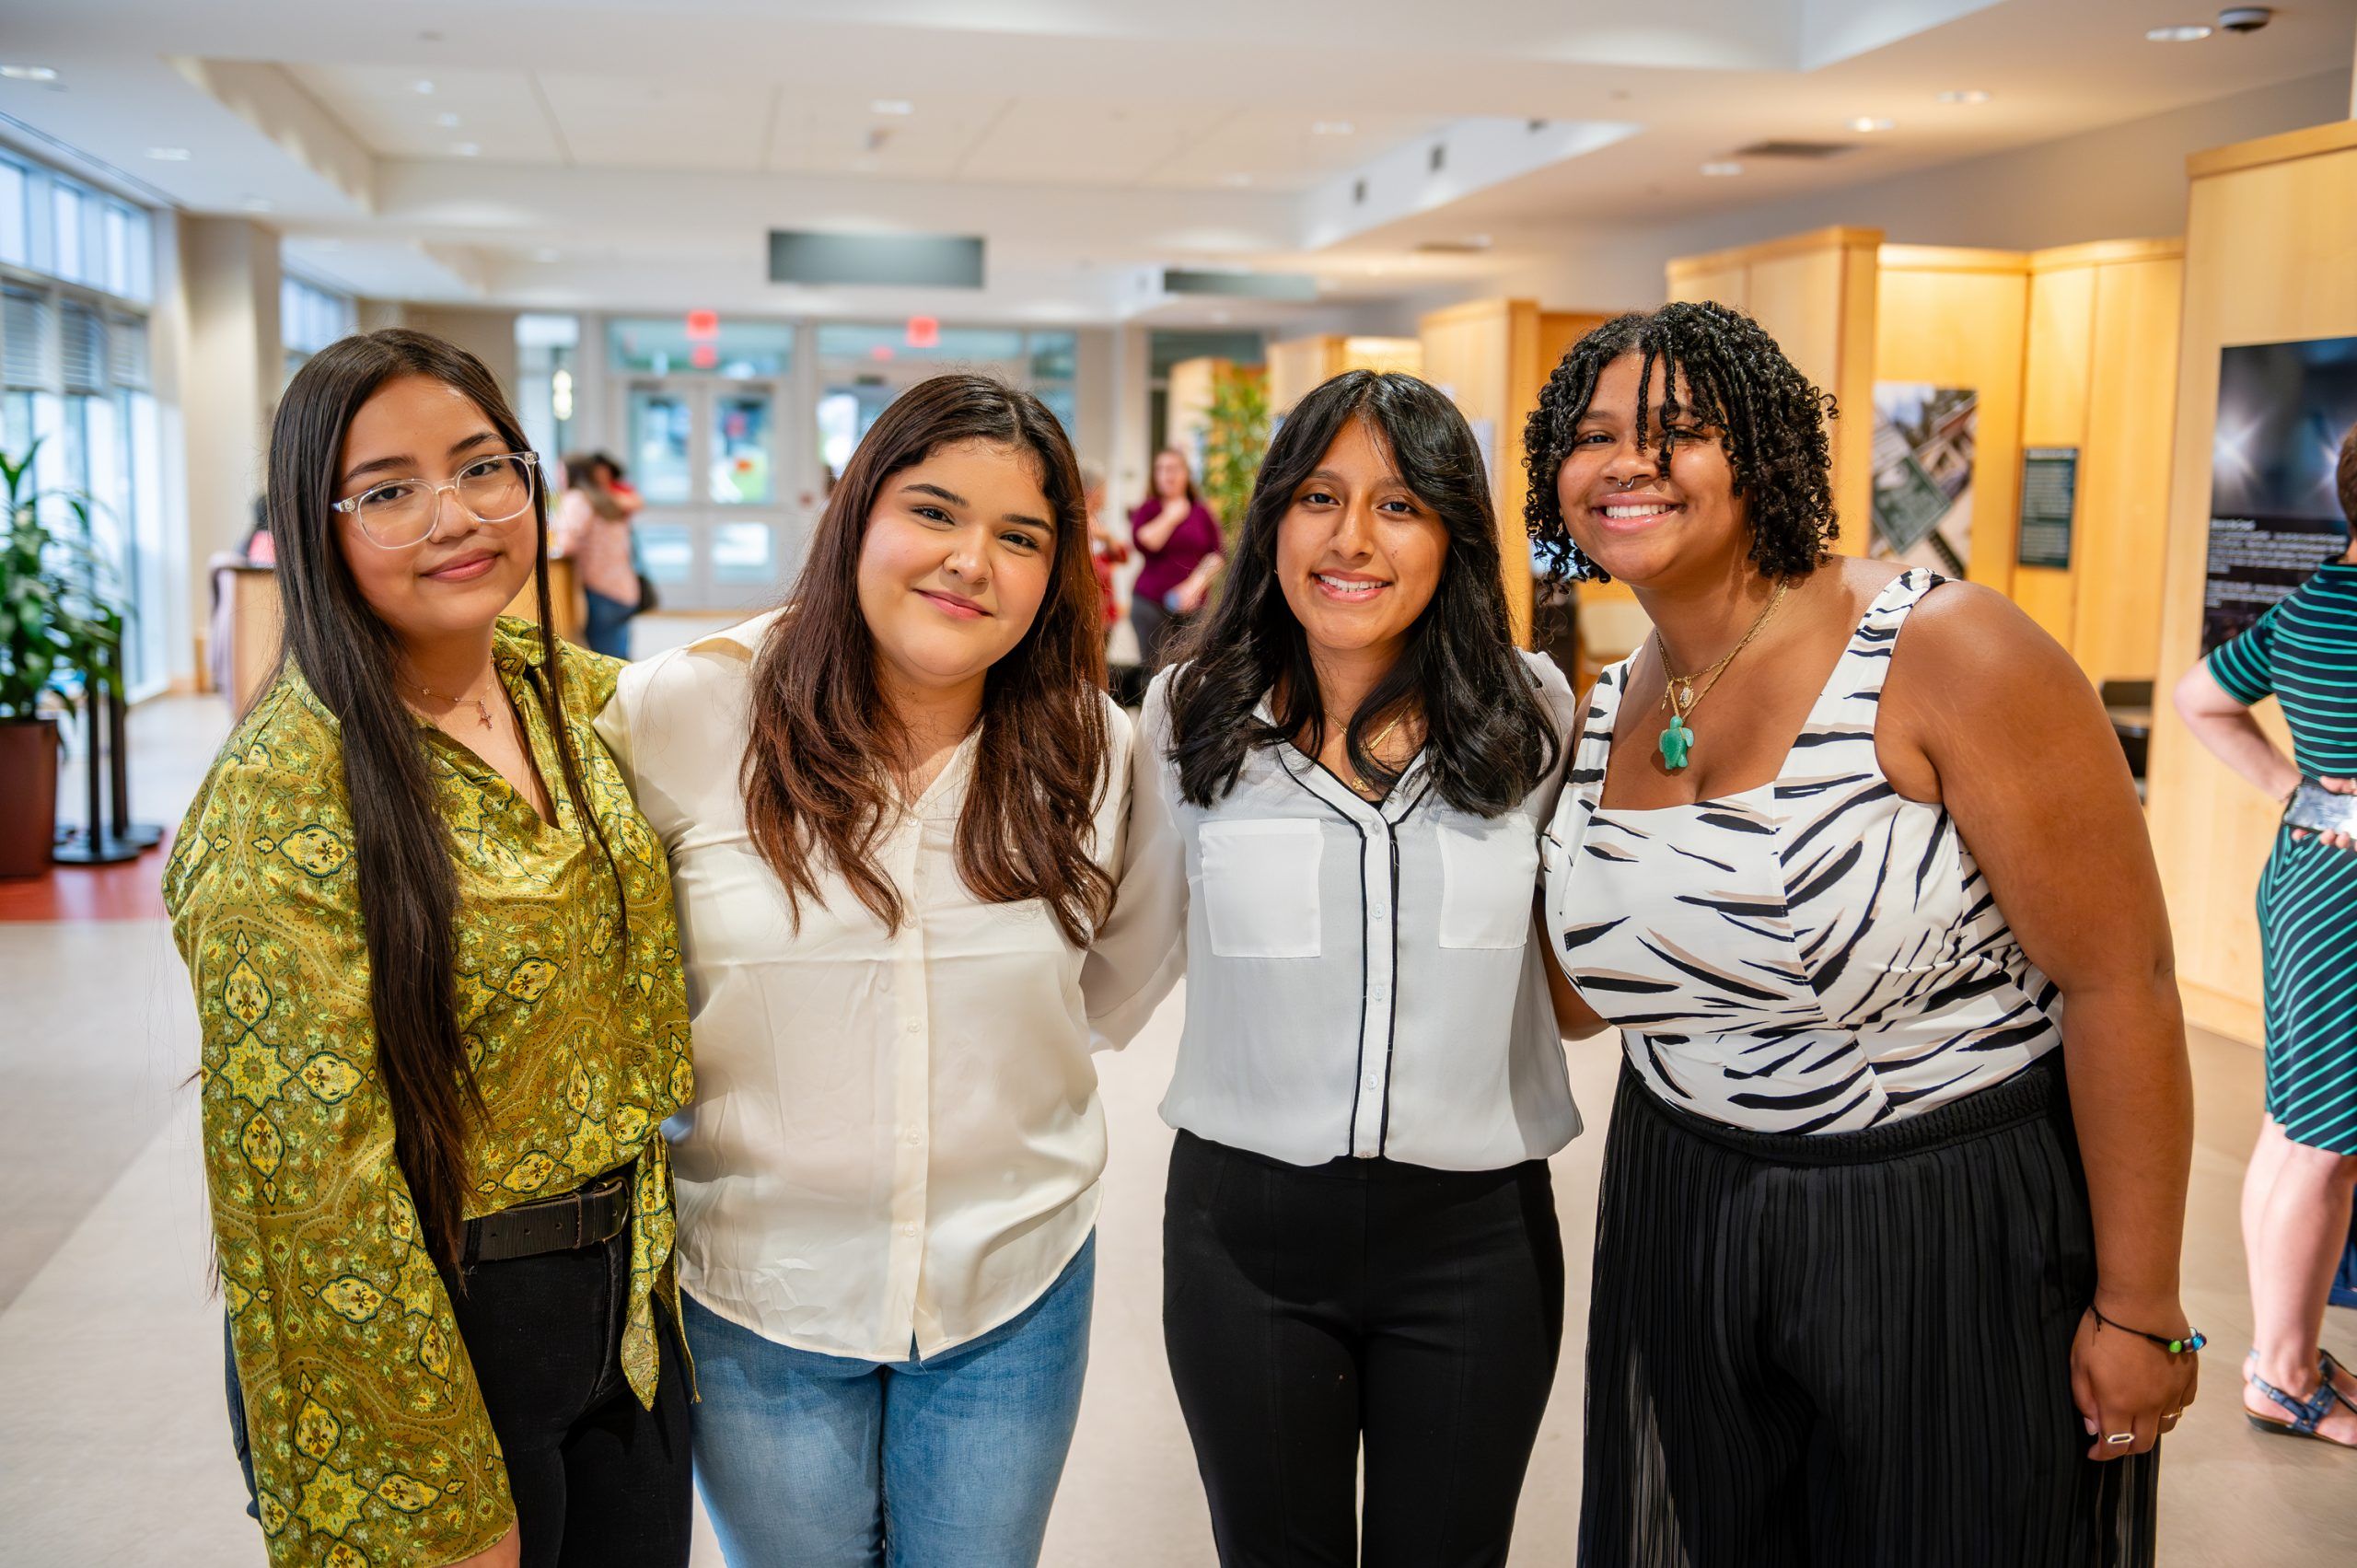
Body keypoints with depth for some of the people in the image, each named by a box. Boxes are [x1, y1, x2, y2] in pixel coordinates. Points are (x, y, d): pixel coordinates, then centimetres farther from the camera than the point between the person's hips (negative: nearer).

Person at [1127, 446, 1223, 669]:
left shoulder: (1201, 512, 9)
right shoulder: (1147, 510, 8)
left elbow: (1217, 556, 4)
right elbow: (1144, 542, -12)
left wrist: (1195, 585, -9)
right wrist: (1170, 517, -3)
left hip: (1193, 603, 1)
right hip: (1151, 602, -1)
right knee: (1152, 670, -7)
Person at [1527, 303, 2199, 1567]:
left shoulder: (1945, 655, -18)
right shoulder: (1603, 713, 2)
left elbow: (2122, 981, -17)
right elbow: (1576, 991, 11)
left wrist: (2140, 1312, -14)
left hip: (1955, 1226, -5)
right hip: (1681, 1220, 6)